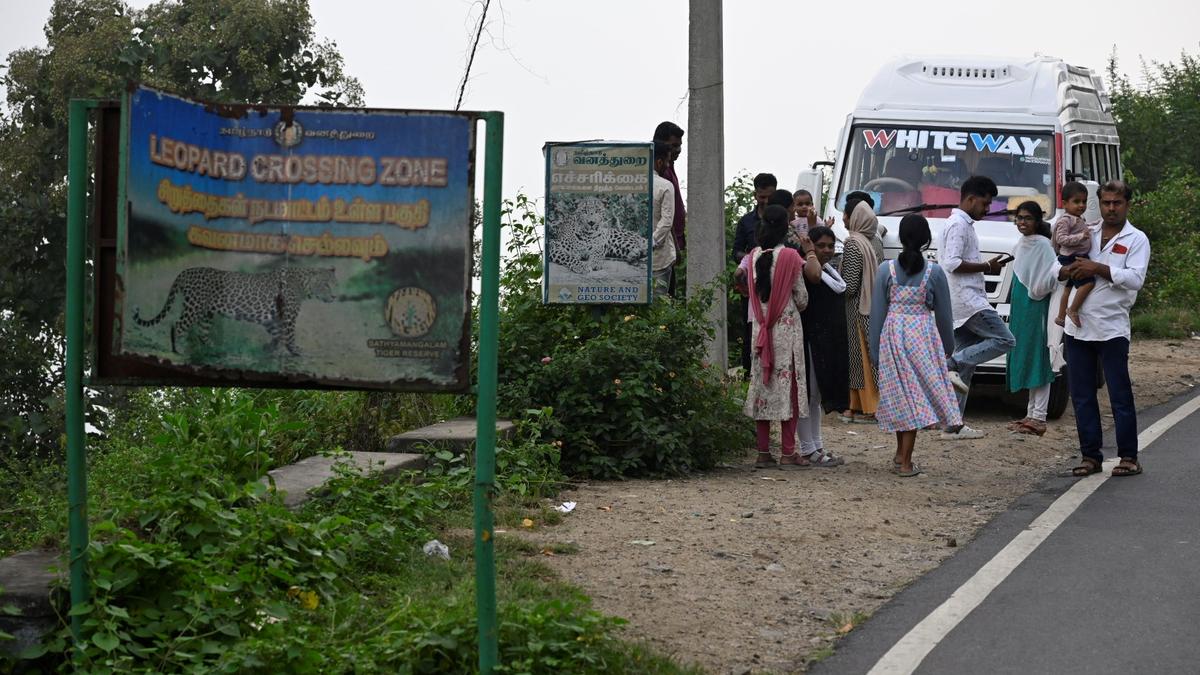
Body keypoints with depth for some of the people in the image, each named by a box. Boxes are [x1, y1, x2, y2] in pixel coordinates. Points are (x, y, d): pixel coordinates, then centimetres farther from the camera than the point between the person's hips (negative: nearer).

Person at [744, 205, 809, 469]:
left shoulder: (754, 256, 3)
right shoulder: (790, 257, -10)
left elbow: (752, 293, 9)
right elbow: (801, 298, -3)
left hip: (760, 328, 4)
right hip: (787, 328, -4)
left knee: (762, 383, 8)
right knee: (788, 386, 1)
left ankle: (763, 452, 8)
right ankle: (788, 453, 0)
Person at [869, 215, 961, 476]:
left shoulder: (886, 270, -3)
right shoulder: (934, 272, -4)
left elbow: (877, 312, -1)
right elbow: (944, 314, 3)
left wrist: (875, 349, 5)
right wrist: (948, 346, 17)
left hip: (892, 335, 1)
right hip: (922, 336, -1)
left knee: (899, 394, 13)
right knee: (916, 395, 4)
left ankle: (901, 453, 22)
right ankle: (905, 461, 4)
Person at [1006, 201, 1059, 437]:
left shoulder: (1043, 245, -12)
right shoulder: (1021, 244, 14)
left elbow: (1047, 279, -19)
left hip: (1036, 309, -9)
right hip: (1020, 310, 9)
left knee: (1038, 359, -7)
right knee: (1026, 361, 12)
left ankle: (1038, 418, -6)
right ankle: (1031, 415, 19)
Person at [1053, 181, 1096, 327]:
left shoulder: (1077, 219, 16)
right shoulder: (1065, 220, -15)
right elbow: (1061, 238, -23)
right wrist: (1080, 236, -30)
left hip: (1079, 257, 11)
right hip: (1072, 258, -11)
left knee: (1069, 287, 20)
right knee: (1088, 282, -24)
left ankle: (1061, 316, 30)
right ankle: (1072, 310, -19)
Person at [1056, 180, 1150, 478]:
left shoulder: (1136, 239, 1)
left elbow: (1135, 278, -12)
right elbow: (1057, 267, 13)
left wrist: (1098, 269, -17)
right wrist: (1069, 270, -10)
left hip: (1112, 328, -5)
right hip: (1078, 327, 5)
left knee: (1120, 396, -2)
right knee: (1081, 395, 7)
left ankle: (1129, 457, 4)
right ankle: (1090, 455, 14)